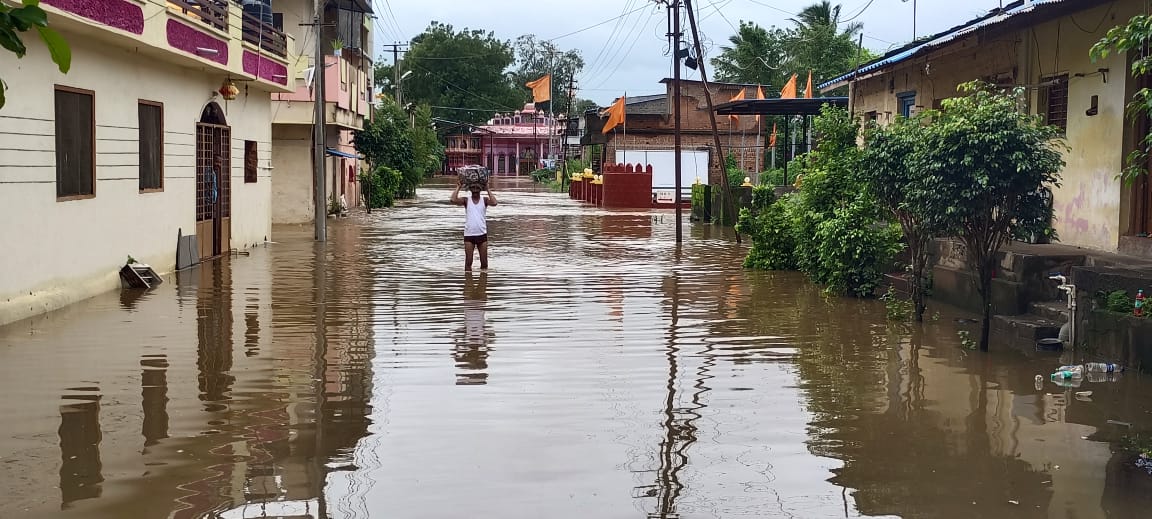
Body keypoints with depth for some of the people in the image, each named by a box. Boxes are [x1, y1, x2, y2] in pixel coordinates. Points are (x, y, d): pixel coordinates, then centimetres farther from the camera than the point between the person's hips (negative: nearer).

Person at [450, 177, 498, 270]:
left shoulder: (484, 200, 3)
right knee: (468, 261, 1)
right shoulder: (466, 200, 2)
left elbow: (494, 203, -17)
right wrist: (458, 187, -7)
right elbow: (453, 200, -15)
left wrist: (489, 189, -10)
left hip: (482, 234, 1)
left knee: (484, 262, 5)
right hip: (469, 234, -1)